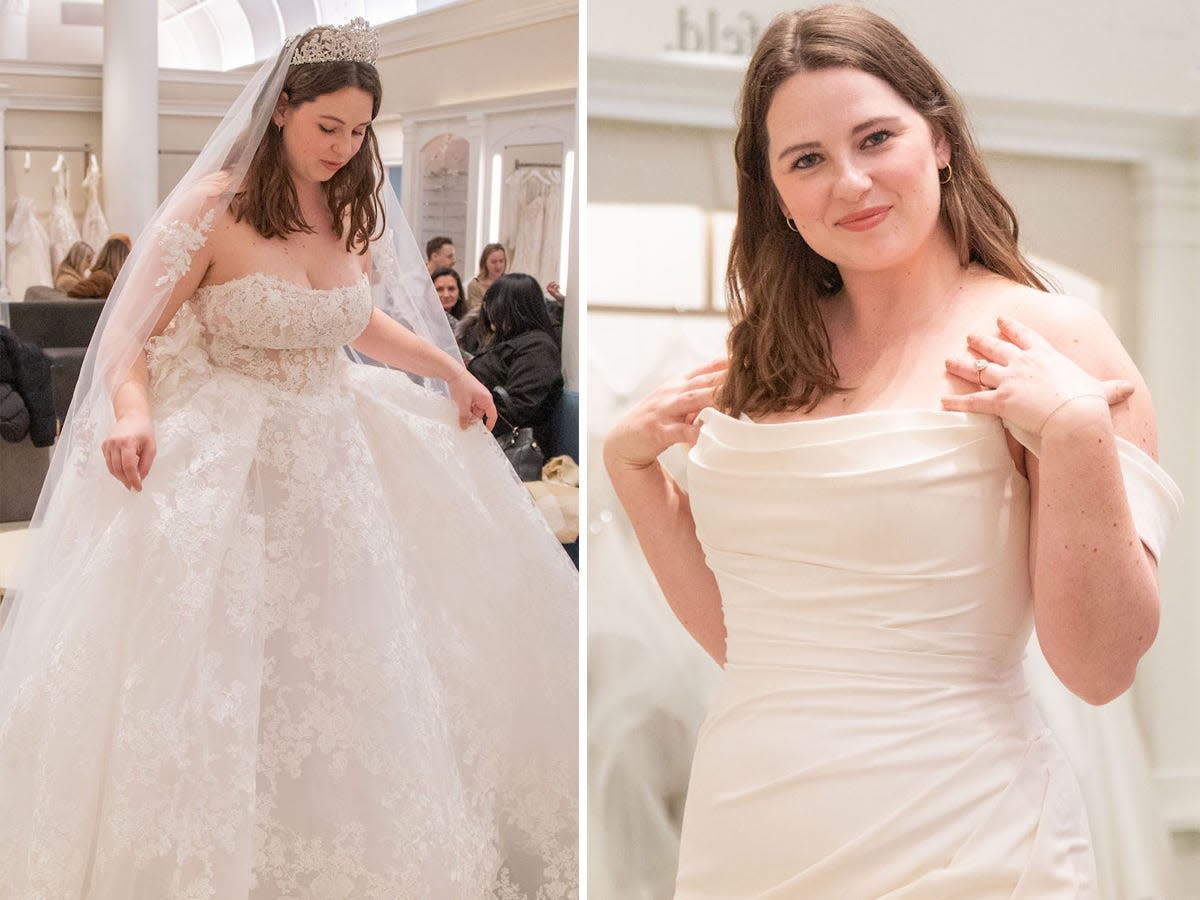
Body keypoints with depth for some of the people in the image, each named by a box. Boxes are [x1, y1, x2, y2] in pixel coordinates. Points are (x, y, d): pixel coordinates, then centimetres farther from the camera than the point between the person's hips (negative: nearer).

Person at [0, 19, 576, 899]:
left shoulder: (352, 212, 5)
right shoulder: (213, 207, -13)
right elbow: (129, 340, -14)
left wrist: (450, 369, 17)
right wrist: (132, 415, -33)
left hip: (333, 458, 6)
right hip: (222, 470, -6)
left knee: (337, 668, 10)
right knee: (217, 685, -3)